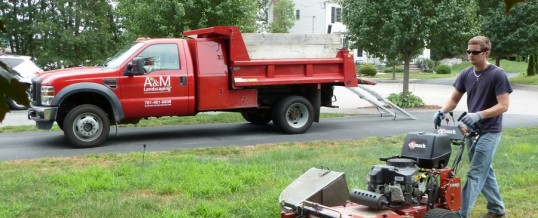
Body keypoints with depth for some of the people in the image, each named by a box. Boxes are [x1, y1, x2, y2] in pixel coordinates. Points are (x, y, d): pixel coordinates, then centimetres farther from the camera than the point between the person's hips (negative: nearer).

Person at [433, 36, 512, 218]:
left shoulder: (497, 75, -14)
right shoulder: (466, 74, 4)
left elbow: (503, 105, -17)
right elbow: (454, 99, 10)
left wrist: (479, 115, -29)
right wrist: (442, 111, -10)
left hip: (489, 132, -7)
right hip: (473, 130, 7)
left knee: (475, 174, -9)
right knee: (485, 172, 17)